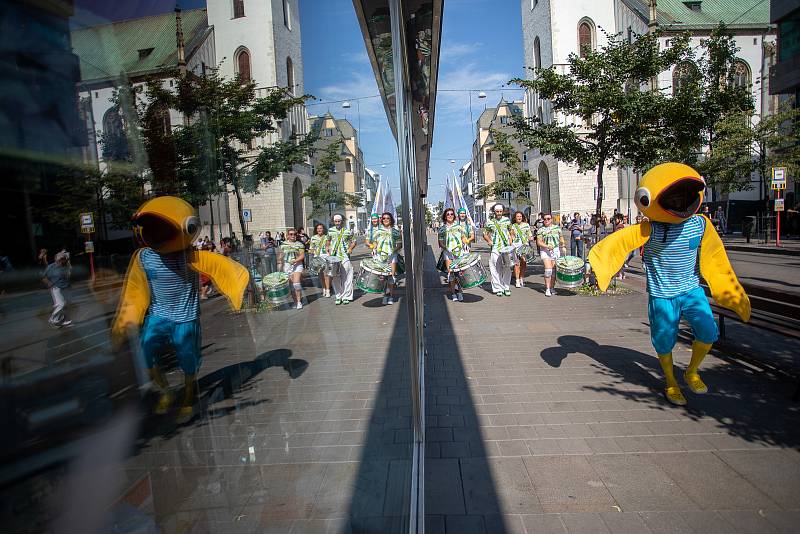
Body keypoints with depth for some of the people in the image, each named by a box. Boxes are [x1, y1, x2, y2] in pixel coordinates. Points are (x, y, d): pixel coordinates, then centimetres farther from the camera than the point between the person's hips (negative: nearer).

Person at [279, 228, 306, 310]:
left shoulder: (299, 244, 0)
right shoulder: (283, 244, 10)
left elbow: (302, 256, -5)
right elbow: (281, 256, 18)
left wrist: (295, 260, -18)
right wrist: (280, 263, 12)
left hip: (297, 265, -3)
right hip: (287, 266, 3)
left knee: (296, 283, -15)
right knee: (291, 285, 4)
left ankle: (299, 302, -7)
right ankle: (295, 301, 15)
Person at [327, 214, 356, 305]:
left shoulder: (347, 231, 1)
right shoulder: (330, 231, 8)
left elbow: (354, 241, 8)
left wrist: (350, 248, -8)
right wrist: (328, 250, 9)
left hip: (345, 257, -2)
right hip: (334, 257, 2)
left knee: (346, 277, 0)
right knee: (335, 277, 3)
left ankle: (346, 297, 9)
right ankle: (339, 296, 14)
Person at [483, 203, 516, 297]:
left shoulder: (507, 220, 8)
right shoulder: (490, 222, 3)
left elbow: (511, 230, 20)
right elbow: (485, 234, 11)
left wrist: (511, 239, 4)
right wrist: (489, 240, -7)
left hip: (506, 248, 2)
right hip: (495, 249, -1)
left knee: (507, 269, 3)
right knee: (496, 269, -2)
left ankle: (506, 288, 12)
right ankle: (498, 288, 6)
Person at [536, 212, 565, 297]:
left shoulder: (557, 228, 9)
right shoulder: (541, 230, -1)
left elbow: (561, 238, 22)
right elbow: (539, 242, -5)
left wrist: (563, 246, 8)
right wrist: (547, 246, -19)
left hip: (556, 250, 3)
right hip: (545, 251, -3)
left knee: (554, 270, 4)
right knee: (548, 269, -14)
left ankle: (552, 287, 16)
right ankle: (547, 289, -9)